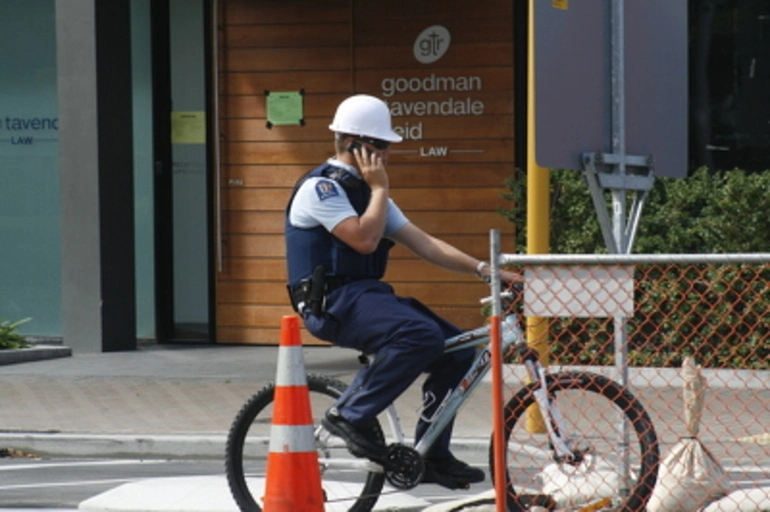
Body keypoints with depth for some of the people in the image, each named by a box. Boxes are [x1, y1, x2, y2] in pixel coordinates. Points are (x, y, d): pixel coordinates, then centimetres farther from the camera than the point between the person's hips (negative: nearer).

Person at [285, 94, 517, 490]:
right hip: (333, 301, -9)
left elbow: (423, 243, 12)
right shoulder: (321, 187, -9)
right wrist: (380, 187, -10)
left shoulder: (362, 191, 19)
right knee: (422, 335, -32)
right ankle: (350, 415, -19)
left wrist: (482, 269, 2)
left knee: (459, 351, -2)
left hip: (366, 294, 9)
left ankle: (431, 457, 6)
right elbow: (363, 240, -22)